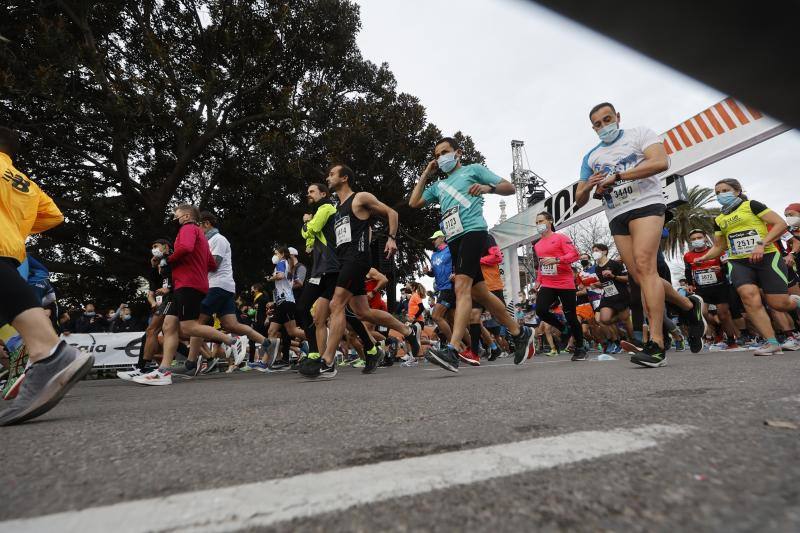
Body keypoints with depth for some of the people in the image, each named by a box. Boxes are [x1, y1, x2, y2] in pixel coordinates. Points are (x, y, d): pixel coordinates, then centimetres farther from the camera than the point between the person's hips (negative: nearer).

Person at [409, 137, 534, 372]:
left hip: (472, 231, -7)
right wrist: (426, 174, 22)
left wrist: (488, 187, -11)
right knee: (479, 292, 7)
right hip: (453, 239, 7)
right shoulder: (439, 185, 29)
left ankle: (453, 350, -31)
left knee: (462, 286, -22)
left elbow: (510, 188, 10)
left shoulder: (473, 169, 14)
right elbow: (414, 203, 21)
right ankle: (520, 333, 21)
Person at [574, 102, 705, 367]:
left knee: (644, 265, -23)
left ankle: (656, 344, -24)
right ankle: (689, 305, 24)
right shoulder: (590, 157, 19)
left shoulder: (639, 134, 9)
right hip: (616, 217, 5)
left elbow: (661, 162, -11)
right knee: (642, 278, -1)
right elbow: (579, 201, 17)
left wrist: (616, 176, -17)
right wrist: (590, 188, -6)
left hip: (645, 204, -5)